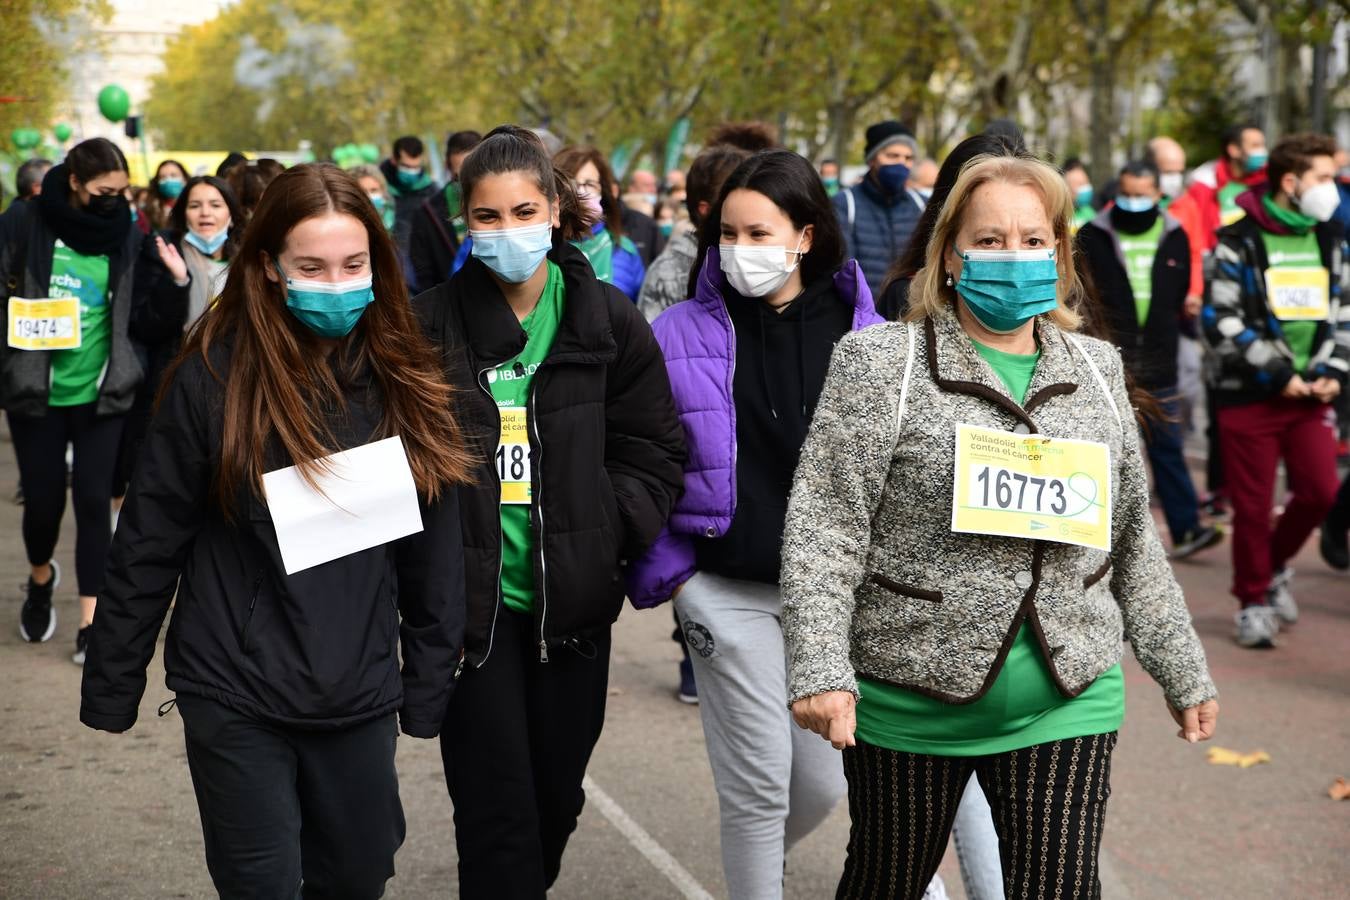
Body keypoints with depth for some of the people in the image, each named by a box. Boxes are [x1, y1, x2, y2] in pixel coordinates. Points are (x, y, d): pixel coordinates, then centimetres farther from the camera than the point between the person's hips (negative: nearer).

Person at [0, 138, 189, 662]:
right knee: (44, 501, 7)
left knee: (94, 501, -1)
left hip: (101, 394, 1)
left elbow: (144, 324, 2)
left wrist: (177, 282, -12)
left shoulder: (127, 239, 1)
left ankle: (91, 620, 7)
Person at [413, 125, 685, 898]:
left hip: (574, 603, 2)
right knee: (497, 812, -1)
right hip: (472, 602, -2)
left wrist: (604, 539, -9)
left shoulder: (608, 319, 1)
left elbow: (653, 451, 4)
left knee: (556, 796, 16)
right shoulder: (431, 325, -3)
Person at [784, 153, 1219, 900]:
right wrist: (820, 668, -20)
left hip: (1067, 702, 3)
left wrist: (1181, 671, 18)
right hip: (911, 699, -2)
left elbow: (1132, 538, 16)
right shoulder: (882, 362, -5)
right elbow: (825, 525, -11)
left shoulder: (1096, 370, 9)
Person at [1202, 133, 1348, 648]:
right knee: (1252, 505, 1)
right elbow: (1222, 322, -11)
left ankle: (1275, 564, 22)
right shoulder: (1239, 243, -6)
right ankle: (1253, 601, 17)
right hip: (1250, 394, -4)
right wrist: (1277, 376, -13)